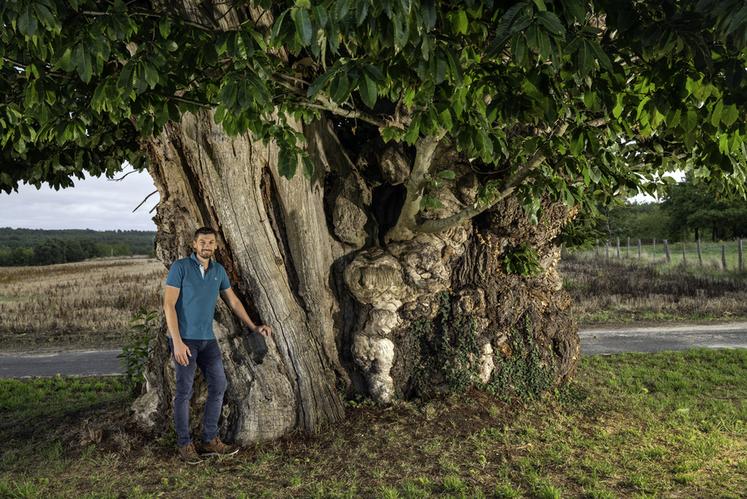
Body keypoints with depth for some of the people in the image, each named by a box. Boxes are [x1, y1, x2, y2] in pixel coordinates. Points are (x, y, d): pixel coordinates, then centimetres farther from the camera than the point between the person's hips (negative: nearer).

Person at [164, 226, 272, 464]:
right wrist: (177, 342, -21)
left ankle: (210, 441, 16)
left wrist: (253, 327, 14)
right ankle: (185, 445, 15)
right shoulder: (179, 267, -10)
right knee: (184, 391, 0)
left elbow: (232, 300, 17)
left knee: (219, 386, 5)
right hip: (184, 339, -6)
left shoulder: (218, 270, 7)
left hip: (208, 339, 6)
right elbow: (169, 305, -14)